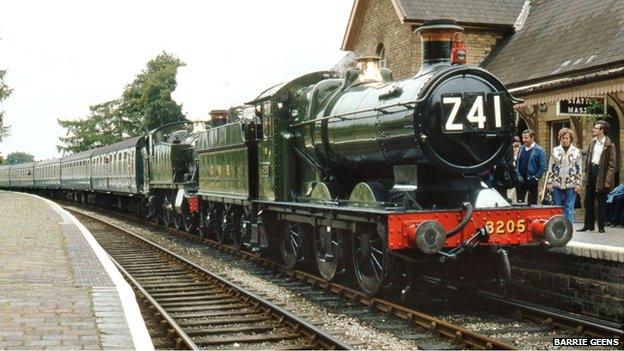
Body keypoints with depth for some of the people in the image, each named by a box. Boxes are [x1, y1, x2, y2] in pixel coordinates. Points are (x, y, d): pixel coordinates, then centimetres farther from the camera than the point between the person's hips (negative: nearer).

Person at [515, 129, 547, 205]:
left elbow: (542, 167, -9)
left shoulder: (539, 150, -7)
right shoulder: (521, 149, 10)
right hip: (521, 181, 5)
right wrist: (517, 175, 4)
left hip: (531, 181, -5)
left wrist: (536, 178, -13)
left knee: (532, 203, 3)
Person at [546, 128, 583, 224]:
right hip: (557, 184, 1)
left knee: (569, 208, 0)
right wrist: (549, 183, 1)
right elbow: (550, 168, 7)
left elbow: (579, 169, 5)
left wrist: (578, 184, -3)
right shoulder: (555, 151, 7)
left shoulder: (576, 151, 6)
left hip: (570, 184, -1)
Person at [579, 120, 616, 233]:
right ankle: (588, 225, 17)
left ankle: (601, 226, 9)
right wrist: (586, 174, 9)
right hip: (591, 172, 6)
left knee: (601, 202, 1)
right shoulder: (593, 142, 11)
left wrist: (608, 180, -16)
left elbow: (612, 164, -11)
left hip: (601, 174, -6)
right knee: (588, 201, 9)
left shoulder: (609, 145, -8)